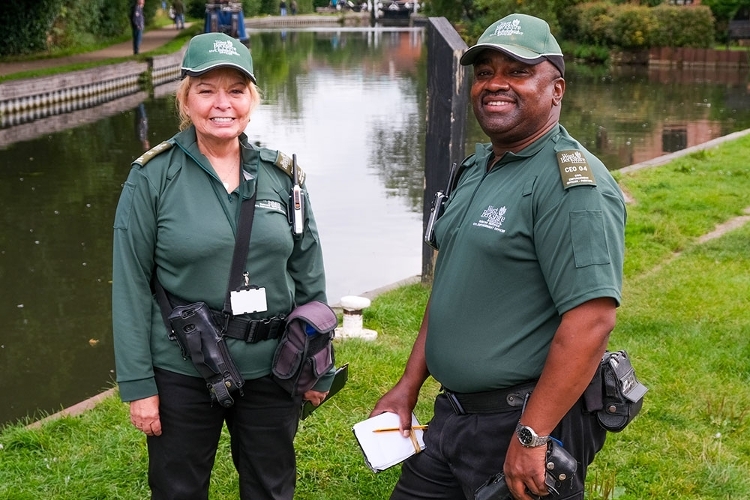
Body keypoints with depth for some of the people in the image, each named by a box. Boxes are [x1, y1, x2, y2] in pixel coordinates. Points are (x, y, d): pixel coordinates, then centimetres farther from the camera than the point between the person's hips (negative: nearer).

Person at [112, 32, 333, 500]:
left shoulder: (281, 174, 0)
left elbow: (309, 277, 5)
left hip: (272, 370, 2)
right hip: (182, 373, -2)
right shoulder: (153, 177, -8)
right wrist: (138, 384, -9)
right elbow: (131, 286, -7)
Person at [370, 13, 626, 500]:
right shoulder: (475, 170, 11)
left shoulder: (572, 182, -17)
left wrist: (531, 438, -24)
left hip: (530, 421, -8)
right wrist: (408, 387, 14)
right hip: (451, 415, 8)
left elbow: (591, 319, -24)